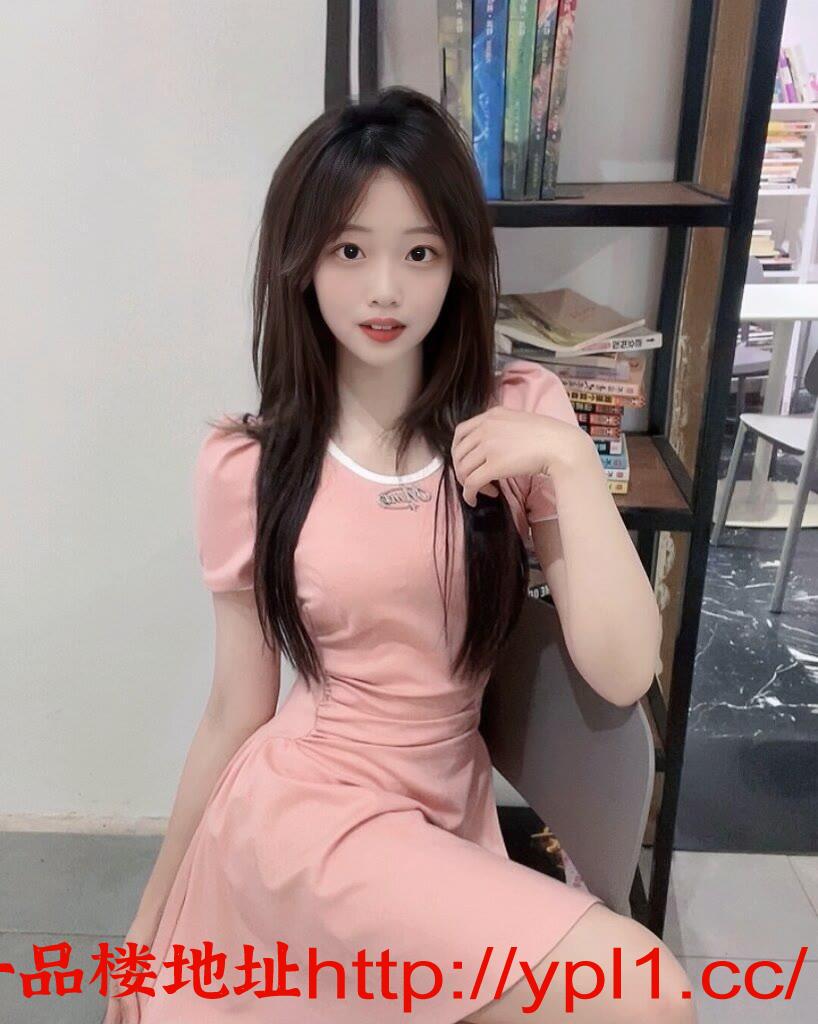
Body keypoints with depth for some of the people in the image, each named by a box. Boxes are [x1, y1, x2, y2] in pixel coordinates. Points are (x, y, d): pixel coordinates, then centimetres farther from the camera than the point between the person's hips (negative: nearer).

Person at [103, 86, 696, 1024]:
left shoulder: (523, 413, -6)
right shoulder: (246, 466, -9)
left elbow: (622, 675, -13)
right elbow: (235, 714, 0)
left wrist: (571, 461, -24)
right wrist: (154, 914, 9)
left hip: (448, 821, 4)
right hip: (304, 815, -3)